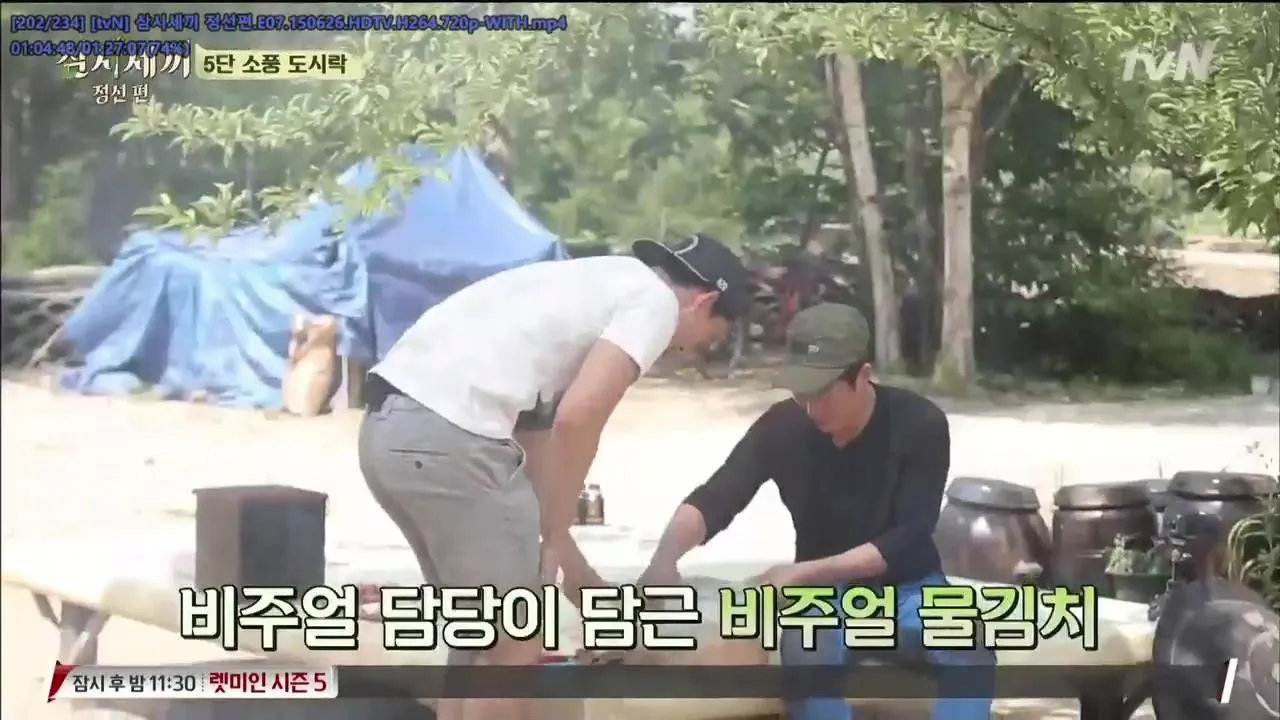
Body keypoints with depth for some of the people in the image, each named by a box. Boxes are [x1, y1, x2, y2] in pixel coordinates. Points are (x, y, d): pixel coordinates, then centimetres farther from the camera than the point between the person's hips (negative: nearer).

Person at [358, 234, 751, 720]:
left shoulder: (600, 287, 29)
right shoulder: (655, 300, 2)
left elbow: (537, 431, 32)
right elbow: (576, 420, -13)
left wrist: (575, 567, 37)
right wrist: (554, 541, 0)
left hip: (389, 428, 9)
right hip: (448, 435, -9)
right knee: (515, 650, 5)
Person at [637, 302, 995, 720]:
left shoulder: (920, 425, -17)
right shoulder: (782, 427, -12)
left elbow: (907, 538, -20)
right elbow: (714, 499, -17)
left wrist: (806, 572, -30)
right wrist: (665, 556, -40)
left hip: (908, 588, 0)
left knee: (969, 654, -32)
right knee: (805, 654, -35)